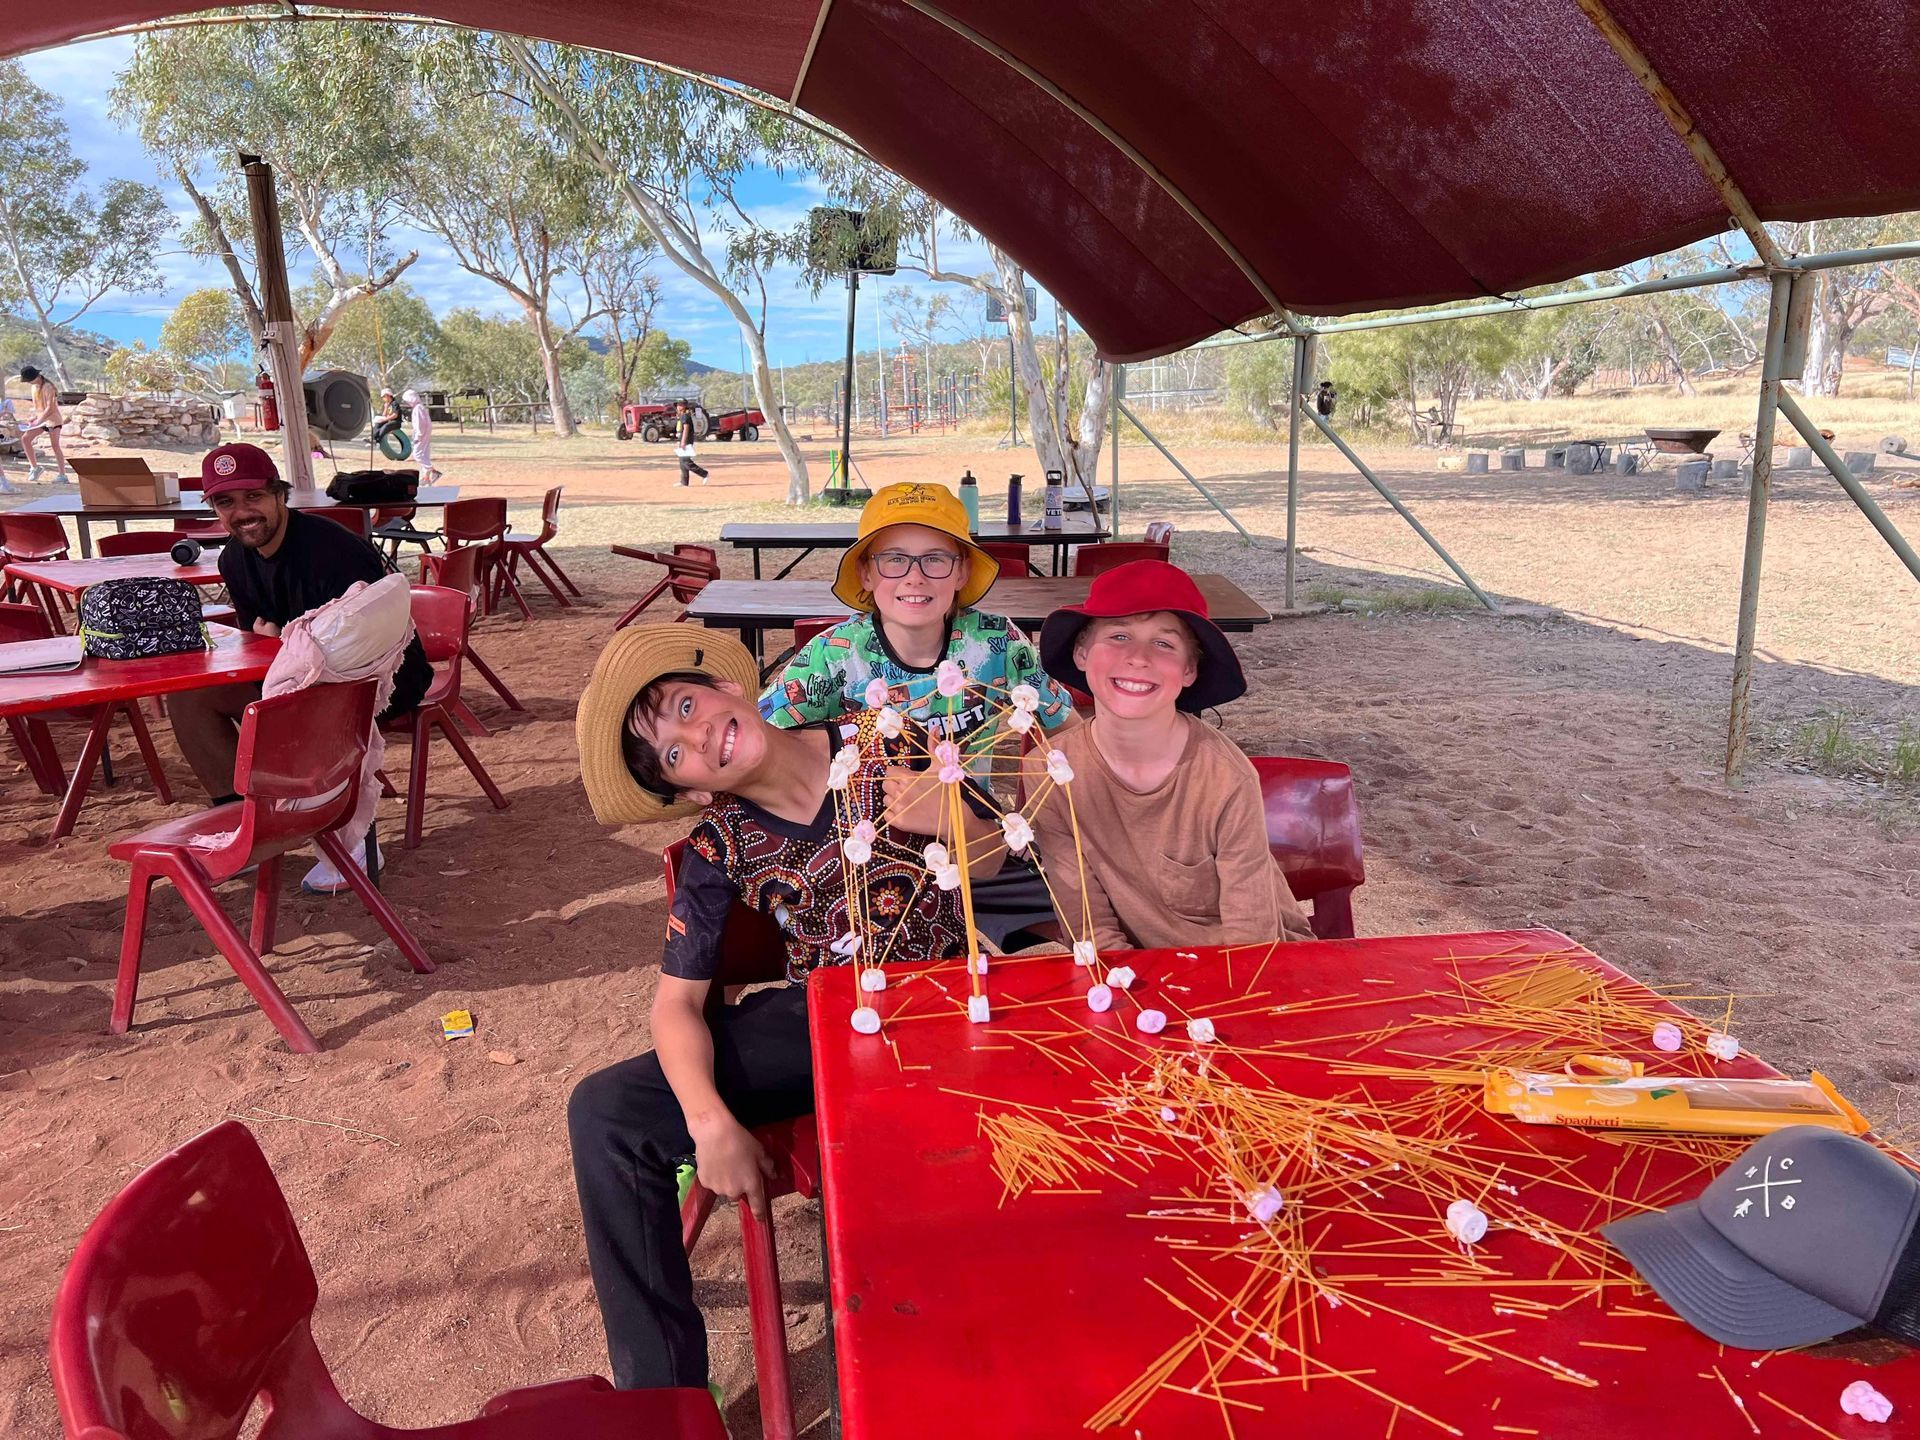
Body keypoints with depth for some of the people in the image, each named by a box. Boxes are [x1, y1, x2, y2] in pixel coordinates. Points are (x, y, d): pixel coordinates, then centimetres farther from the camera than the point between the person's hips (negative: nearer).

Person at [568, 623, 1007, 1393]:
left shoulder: (887, 744, -10)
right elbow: (678, 999, -3)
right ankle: (659, 1390, 3)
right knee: (605, 1110, -10)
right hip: (816, 1016, 3)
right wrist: (711, 1122, -20)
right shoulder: (720, 847, -5)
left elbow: (992, 860, 2)